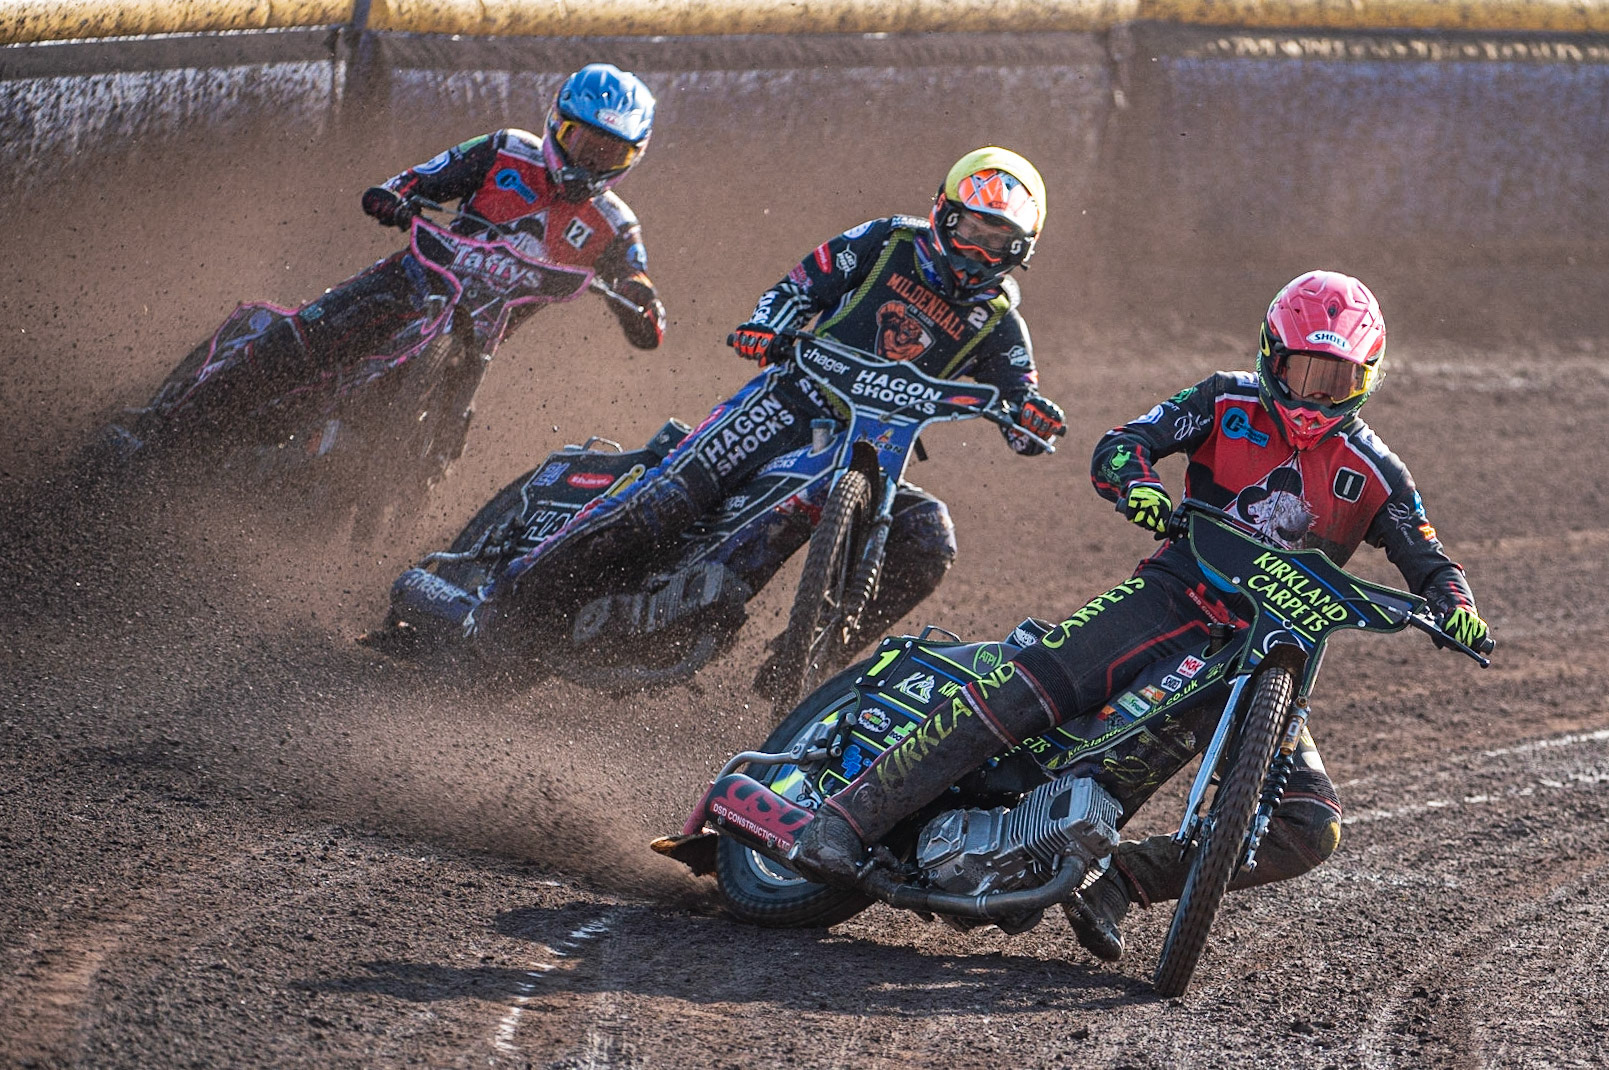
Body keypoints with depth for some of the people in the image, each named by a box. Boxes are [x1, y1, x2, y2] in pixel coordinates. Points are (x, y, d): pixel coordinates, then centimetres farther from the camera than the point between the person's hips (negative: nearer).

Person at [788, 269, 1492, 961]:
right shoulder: (1229, 404, 5)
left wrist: (1454, 603, -16)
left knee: (1311, 832, -16)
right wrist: (1138, 485, -28)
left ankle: (1119, 879, -9)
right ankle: (850, 817, -29)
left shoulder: (1374, 473, 8)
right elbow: (1117, 447, -3)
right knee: (1034, 684, -28)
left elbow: (1427, 560, 9)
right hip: (1175, 599, -3)